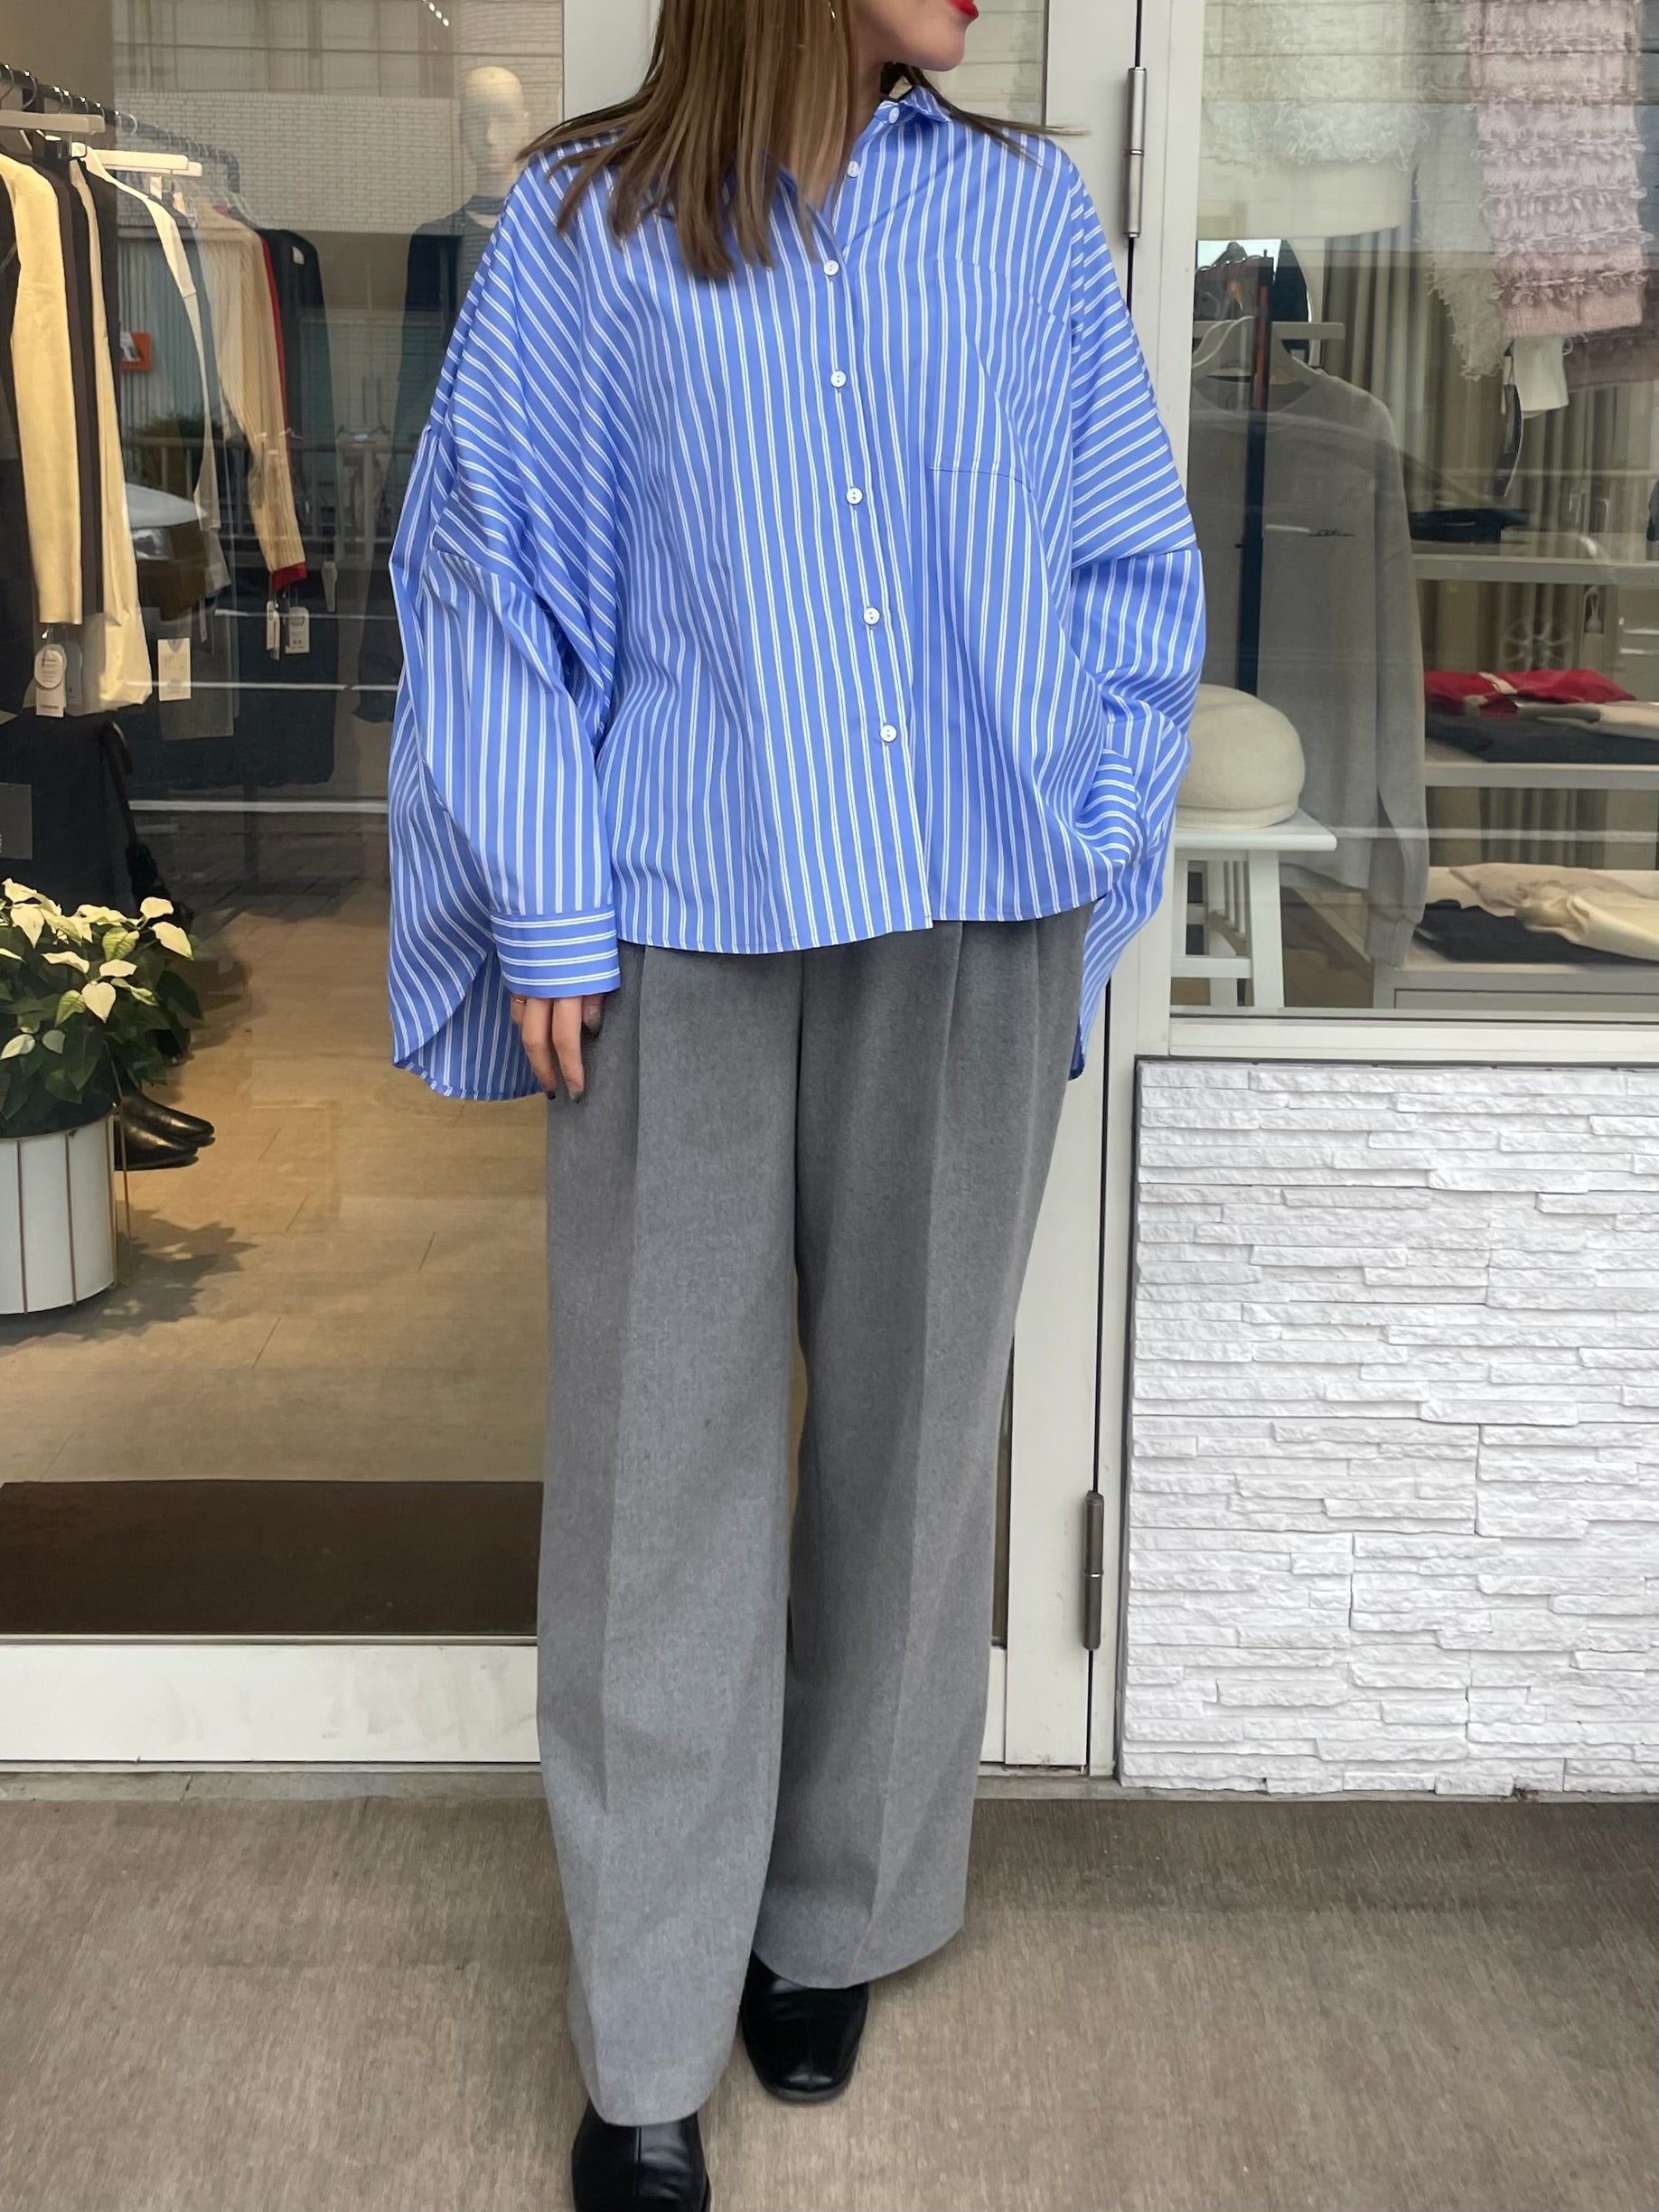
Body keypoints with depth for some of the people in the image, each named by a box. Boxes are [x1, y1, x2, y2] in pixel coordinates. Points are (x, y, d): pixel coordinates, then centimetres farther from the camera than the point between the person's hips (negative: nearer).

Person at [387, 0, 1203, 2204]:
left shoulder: (1031, 211, 8)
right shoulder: (585, 225, 3)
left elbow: (1131, 566, 10)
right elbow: (497, 578, 2)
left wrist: (1084, 847, 1)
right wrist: (549, 923, -4)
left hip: (974, 923, 3)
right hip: (687, 926, -2)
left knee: (915, 1418, 10)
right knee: (665, 1454, 1)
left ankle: (837, 1920, 30)